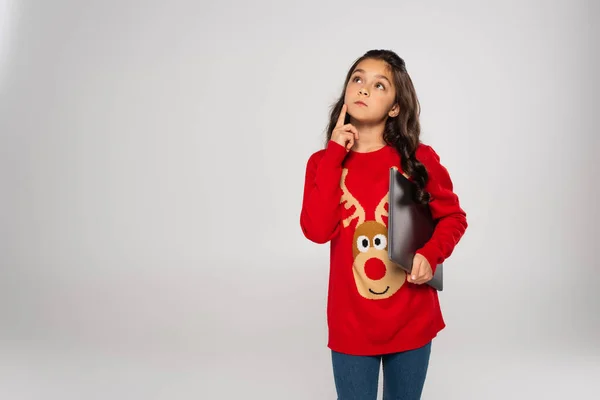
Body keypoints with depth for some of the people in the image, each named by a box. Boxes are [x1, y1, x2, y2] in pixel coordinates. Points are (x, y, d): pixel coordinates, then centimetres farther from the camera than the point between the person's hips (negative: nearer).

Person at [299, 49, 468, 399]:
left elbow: (453, 217, 4)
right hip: (352, 324, 0)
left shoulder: (419, 159, -6)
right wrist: (334, 154, -15)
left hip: (411, 322, 1)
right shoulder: (324, 162, -3)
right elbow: (317, 230, -17)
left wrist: (431, 255, -15)